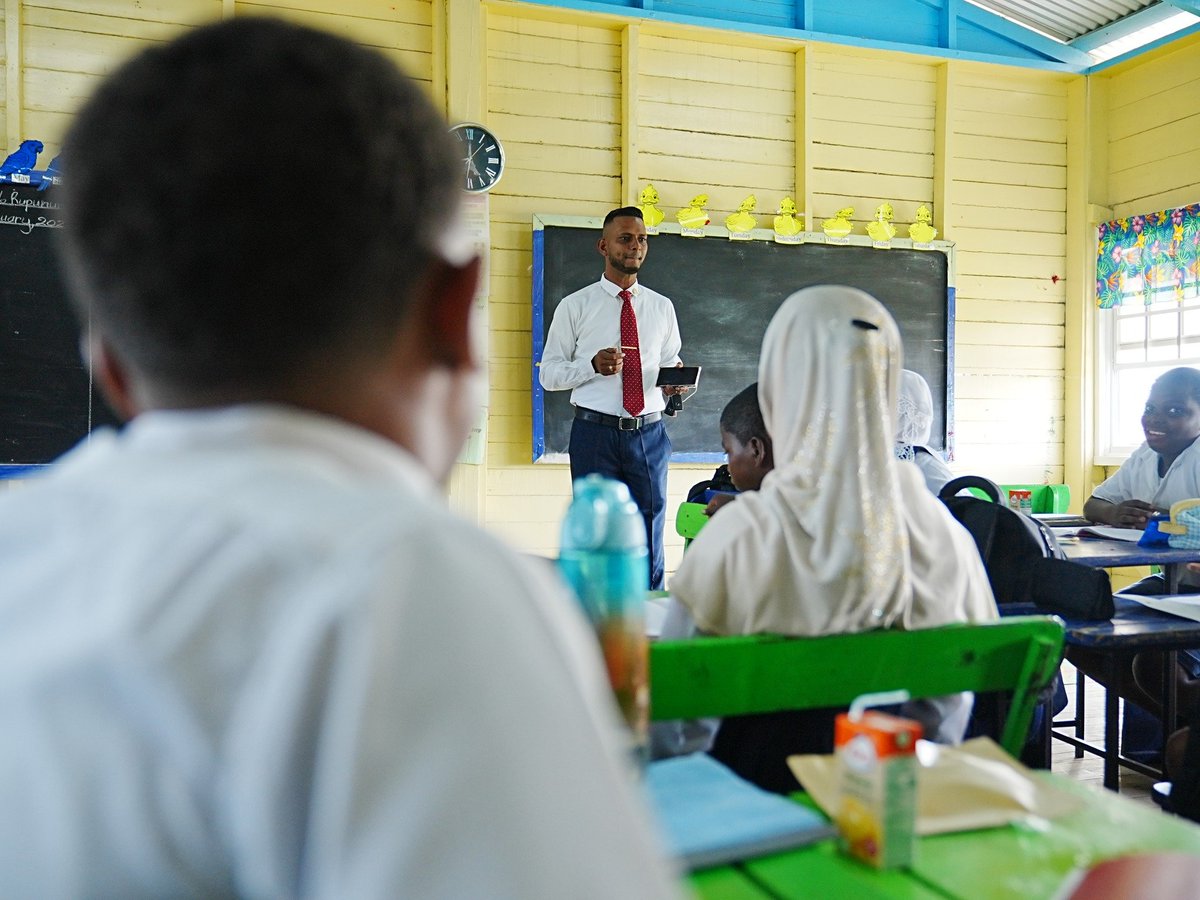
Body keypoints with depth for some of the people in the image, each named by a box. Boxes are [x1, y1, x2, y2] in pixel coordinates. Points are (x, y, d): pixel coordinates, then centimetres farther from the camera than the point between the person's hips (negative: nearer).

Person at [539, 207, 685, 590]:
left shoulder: (662, 308, 12)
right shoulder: (575, 306, 2)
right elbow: (548, 373, 1)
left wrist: (676, 382, -7)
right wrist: (593, 365, -17)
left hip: (650, 433, 3)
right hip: (595, 432, -3)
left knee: (649, 543, 7)